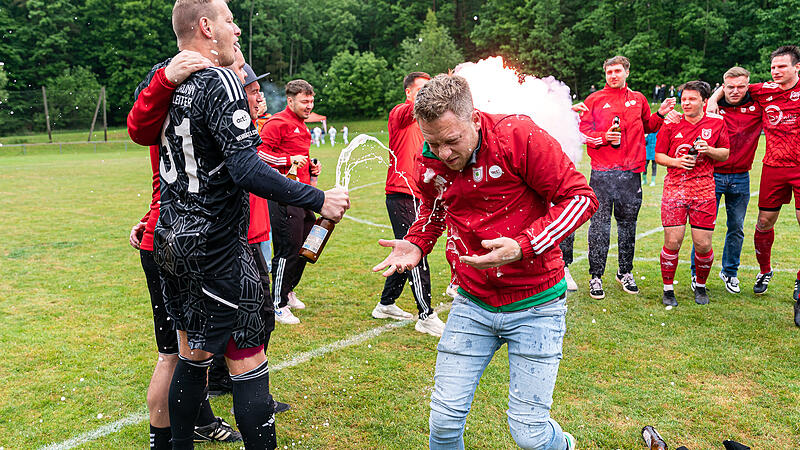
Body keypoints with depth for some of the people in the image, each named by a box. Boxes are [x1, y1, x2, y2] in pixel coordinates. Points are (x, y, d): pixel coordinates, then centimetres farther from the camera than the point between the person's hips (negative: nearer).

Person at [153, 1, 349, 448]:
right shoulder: (220, 83, -16)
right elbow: (246, 171, -26)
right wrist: (319, 200, -22)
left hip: (173, 243, 9)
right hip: (215, 249, -8)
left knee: (193, 355, 20)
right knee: (248, 364, 0)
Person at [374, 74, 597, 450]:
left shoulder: (518, 137, -18)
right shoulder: (429, 163, -3)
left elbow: (581, 197, -13)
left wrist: (522, 246, -25)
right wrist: (415, 244, -3)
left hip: (534, 305, -4)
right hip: (472, 304, 4)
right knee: (444, 418, 4)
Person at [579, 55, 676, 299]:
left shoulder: (638, 99, 15)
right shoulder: (594, 100, 5)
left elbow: (648, 126, 25)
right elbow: (584, 133, 0)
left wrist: (659, 114, 8)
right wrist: (604, 137, -16)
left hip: (631, 172, 3)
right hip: (602, 172, -3)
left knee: (628, 223, 11)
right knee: (600, 224, -3)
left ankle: (626, 272, 25)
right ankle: (596, 276, 5)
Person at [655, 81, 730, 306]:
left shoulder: (716, 123, 7)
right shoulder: (671, 124, 4)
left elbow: (725, 154, 12)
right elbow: (659, 155, 8)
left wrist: (709, 150, -8)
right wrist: (676, 161, -11)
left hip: (704, 190, 1)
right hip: (674, 188, -1)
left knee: (703, 245, 1)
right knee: (672, 242, -5)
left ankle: (700, 286, 27)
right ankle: (668, 289, 13)